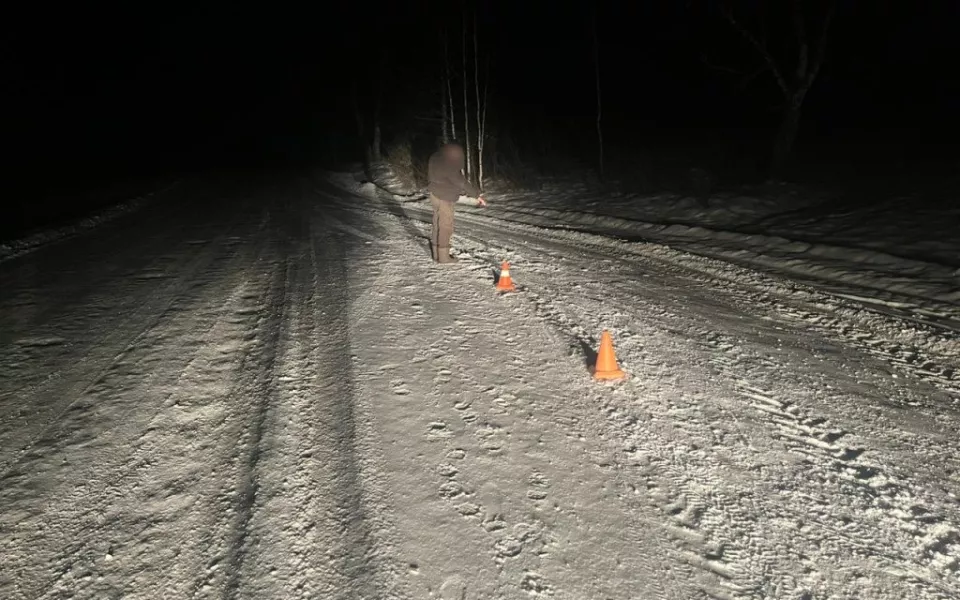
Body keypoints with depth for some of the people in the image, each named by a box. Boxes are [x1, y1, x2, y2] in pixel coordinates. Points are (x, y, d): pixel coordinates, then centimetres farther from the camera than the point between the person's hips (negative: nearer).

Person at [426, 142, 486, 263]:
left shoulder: (437, 159, 4)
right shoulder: (447, 166, -24)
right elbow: (461, 182, -23)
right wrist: (477, 195, -18)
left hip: (436, 195, 9)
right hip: (444, 198, -9)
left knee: (438, 225, 14)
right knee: (446, 226, -1)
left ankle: (436, 253, 22)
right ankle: (443, 256, 4)